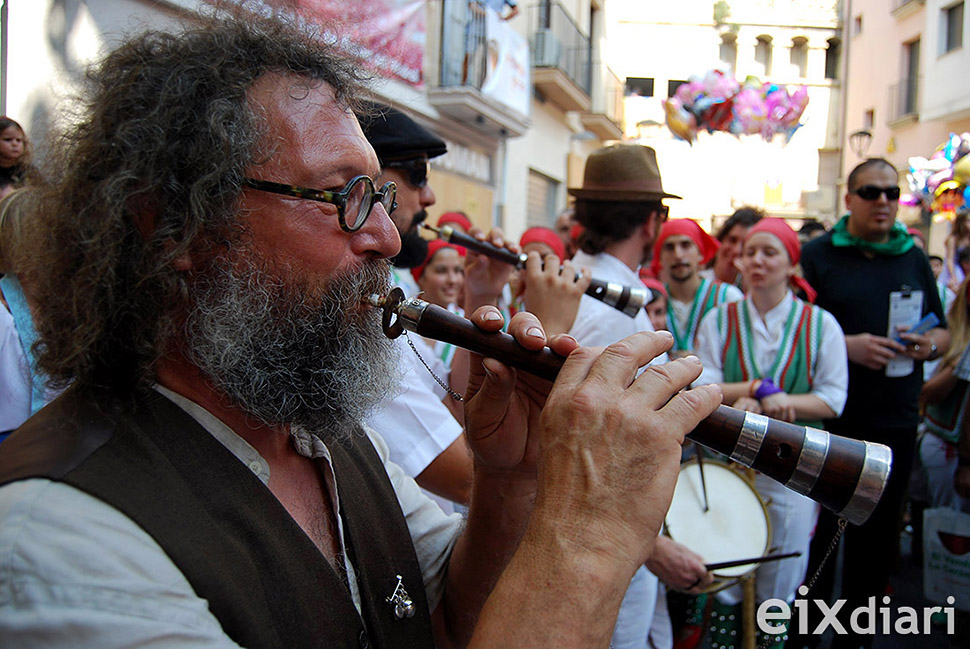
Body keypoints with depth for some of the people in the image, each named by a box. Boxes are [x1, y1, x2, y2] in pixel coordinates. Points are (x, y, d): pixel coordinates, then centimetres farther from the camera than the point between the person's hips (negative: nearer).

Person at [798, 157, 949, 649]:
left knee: (877, 535, 13)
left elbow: (942, 332, 17)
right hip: (830, 420, -4)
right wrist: (846, 346, -19)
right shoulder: (818, 255, -2)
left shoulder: (914, 258, 12)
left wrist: (930, 346, -5)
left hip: (895, 422, 4)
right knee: (818, 531, 3)